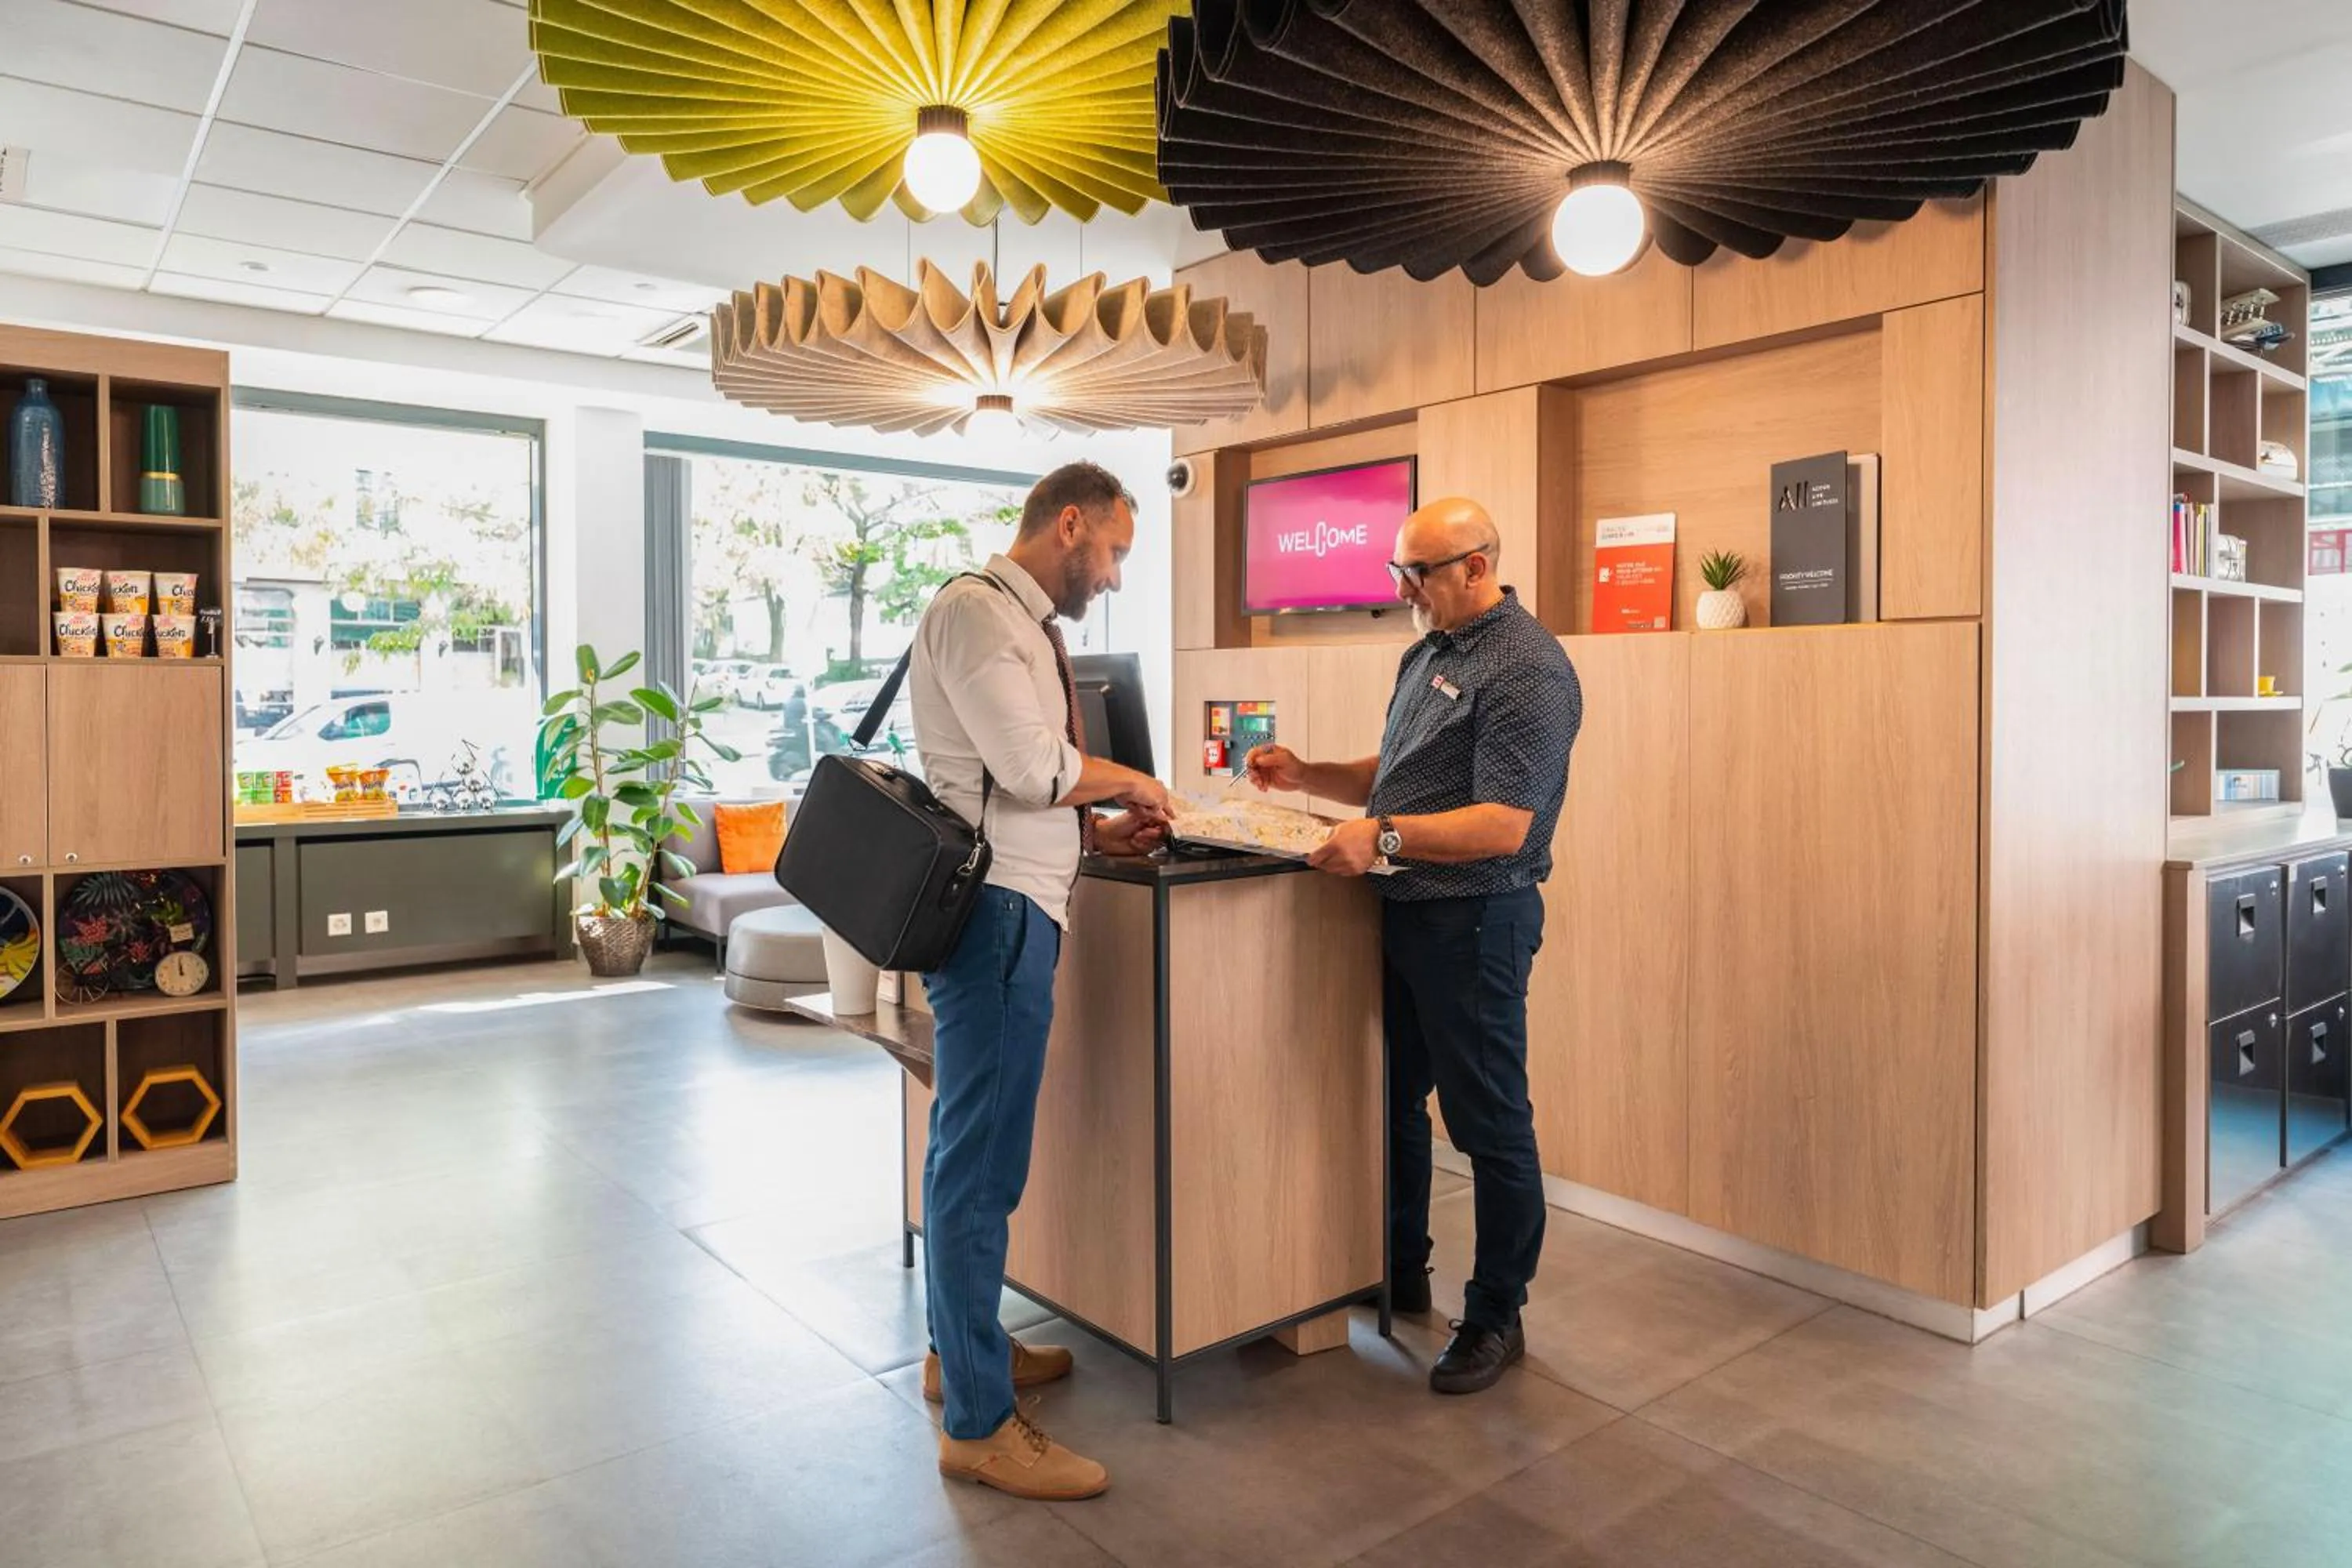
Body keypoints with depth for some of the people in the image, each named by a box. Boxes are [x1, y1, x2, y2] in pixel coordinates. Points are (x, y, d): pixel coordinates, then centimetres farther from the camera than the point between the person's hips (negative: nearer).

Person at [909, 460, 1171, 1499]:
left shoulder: (1021, 624, 19)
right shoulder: (974, 610, -11)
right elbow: (1030, 763, -20)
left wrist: (1094, 830, 9)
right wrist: (1126, 781, -4)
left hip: (1013, 905, 10)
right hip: (995, 909, -10)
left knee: (972, 1148, 20)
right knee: (979, 1158, -3)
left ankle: (959, 1348, 36)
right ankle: (979, 1425, 9)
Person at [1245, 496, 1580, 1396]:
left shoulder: (1525, 669, -16)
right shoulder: (1427, 654, 14)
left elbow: (1504, 824, -23)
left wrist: (1384, 835, -30)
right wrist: (1307, 775, 7)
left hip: (1476, 922, -9)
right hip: (1403, 914, 9)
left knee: (1489, 1124, 4)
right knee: (1392, 1101, 18)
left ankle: (1497, 1317, 21)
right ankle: (1400, 1276, 36)